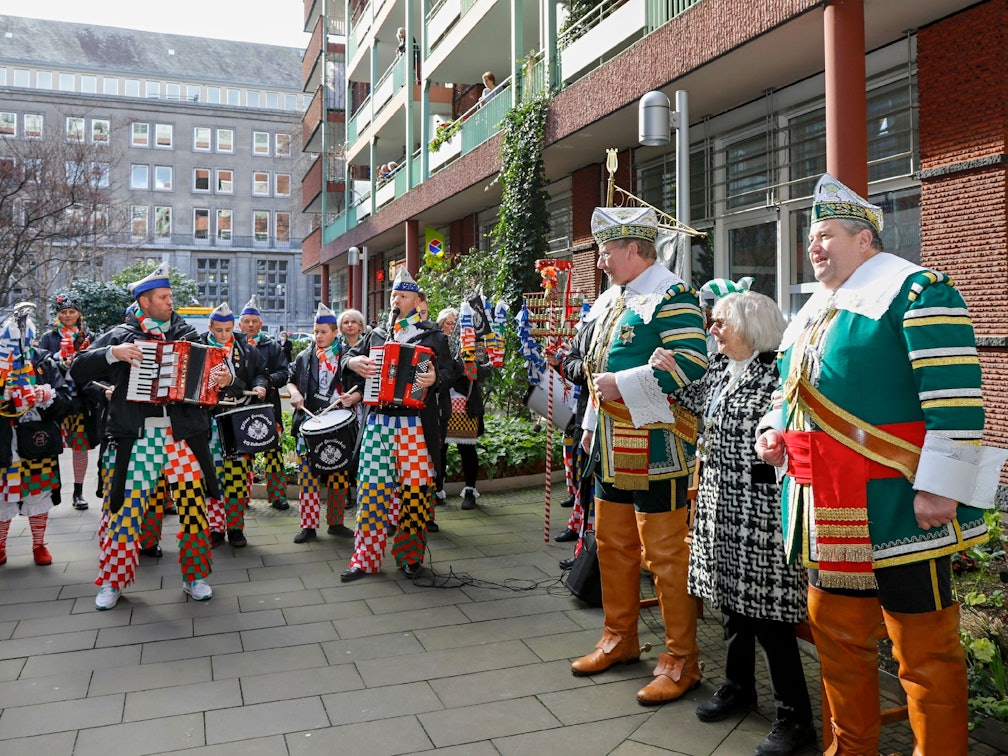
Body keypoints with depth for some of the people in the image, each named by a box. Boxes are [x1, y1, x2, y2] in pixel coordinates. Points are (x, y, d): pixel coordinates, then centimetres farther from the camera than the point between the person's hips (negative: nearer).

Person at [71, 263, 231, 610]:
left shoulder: (187, 334, 11)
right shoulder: (120, 335, 6)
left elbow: (210, 370, 13)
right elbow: (78, 370, 2)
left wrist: (225, 377, -10)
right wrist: (112, 354, -14)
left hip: (183, 434, 2)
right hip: (135, 437, -1)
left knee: (193, 505, 2)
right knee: (123, 508, 1)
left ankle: (195, 577, 18)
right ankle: (112, 581, 20)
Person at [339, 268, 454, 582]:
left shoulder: (432, 335, 4)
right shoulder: (377, 334, 16)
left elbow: (449, 372, -3)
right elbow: (348, 356, 22)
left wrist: (434, 379, -25)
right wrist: (354, 362, -2)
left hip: (414, 425, -3)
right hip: (377, 422, 3)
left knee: (413, 490, 2)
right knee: (371, 488, 3)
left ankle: (410, 556, 16)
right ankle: (365, 557, 11)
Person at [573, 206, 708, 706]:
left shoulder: (671, 295, -12)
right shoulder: (610, 299, 16)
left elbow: (691, 363, -23)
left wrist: (623, 385, -22)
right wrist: (591, 425, 21)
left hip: (654, 449, -9)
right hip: (611, 447, 9)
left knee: (665, 554, -1)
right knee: (613, 546, 17)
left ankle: (681, 660, 13)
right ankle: (619, 638, 34)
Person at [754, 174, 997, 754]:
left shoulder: (914, 289, -8)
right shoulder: (814, 309, 17)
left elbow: (956, 396, -16)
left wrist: (940, 487, -21)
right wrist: (776, 432, 9)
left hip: (896, 510, -8)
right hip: (830, 512, 9)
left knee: (925, 650, 4)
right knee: (838, 634, 17)